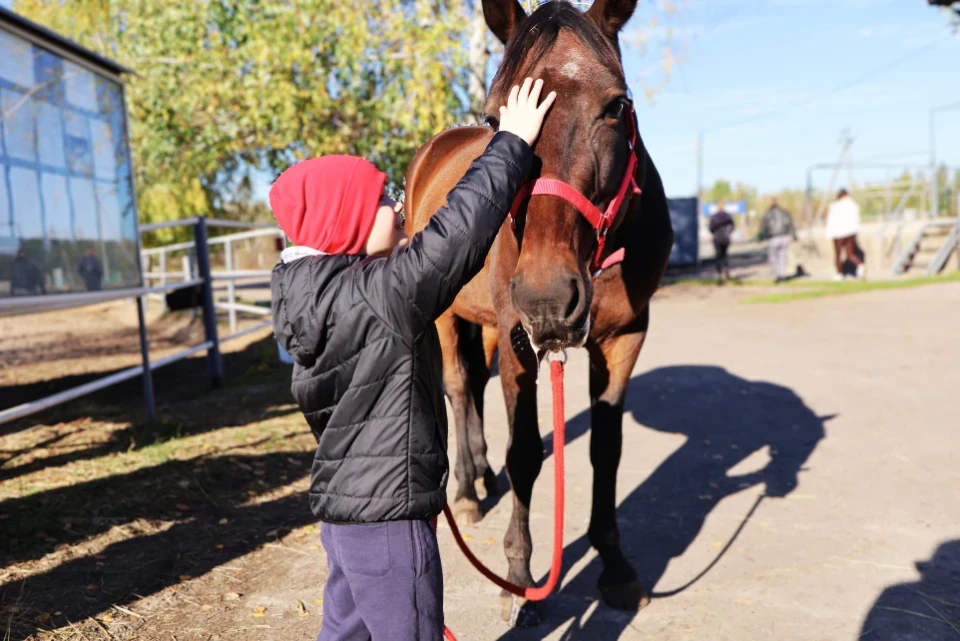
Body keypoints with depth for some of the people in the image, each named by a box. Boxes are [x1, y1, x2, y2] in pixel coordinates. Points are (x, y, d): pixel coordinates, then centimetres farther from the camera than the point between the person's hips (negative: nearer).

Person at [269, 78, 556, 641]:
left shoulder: (318, 291, 3)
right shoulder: (380, 296, -23)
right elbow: (460, 229, -24)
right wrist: (513, 144, -13)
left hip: (344, 506, 9)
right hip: (387, 517, -9)